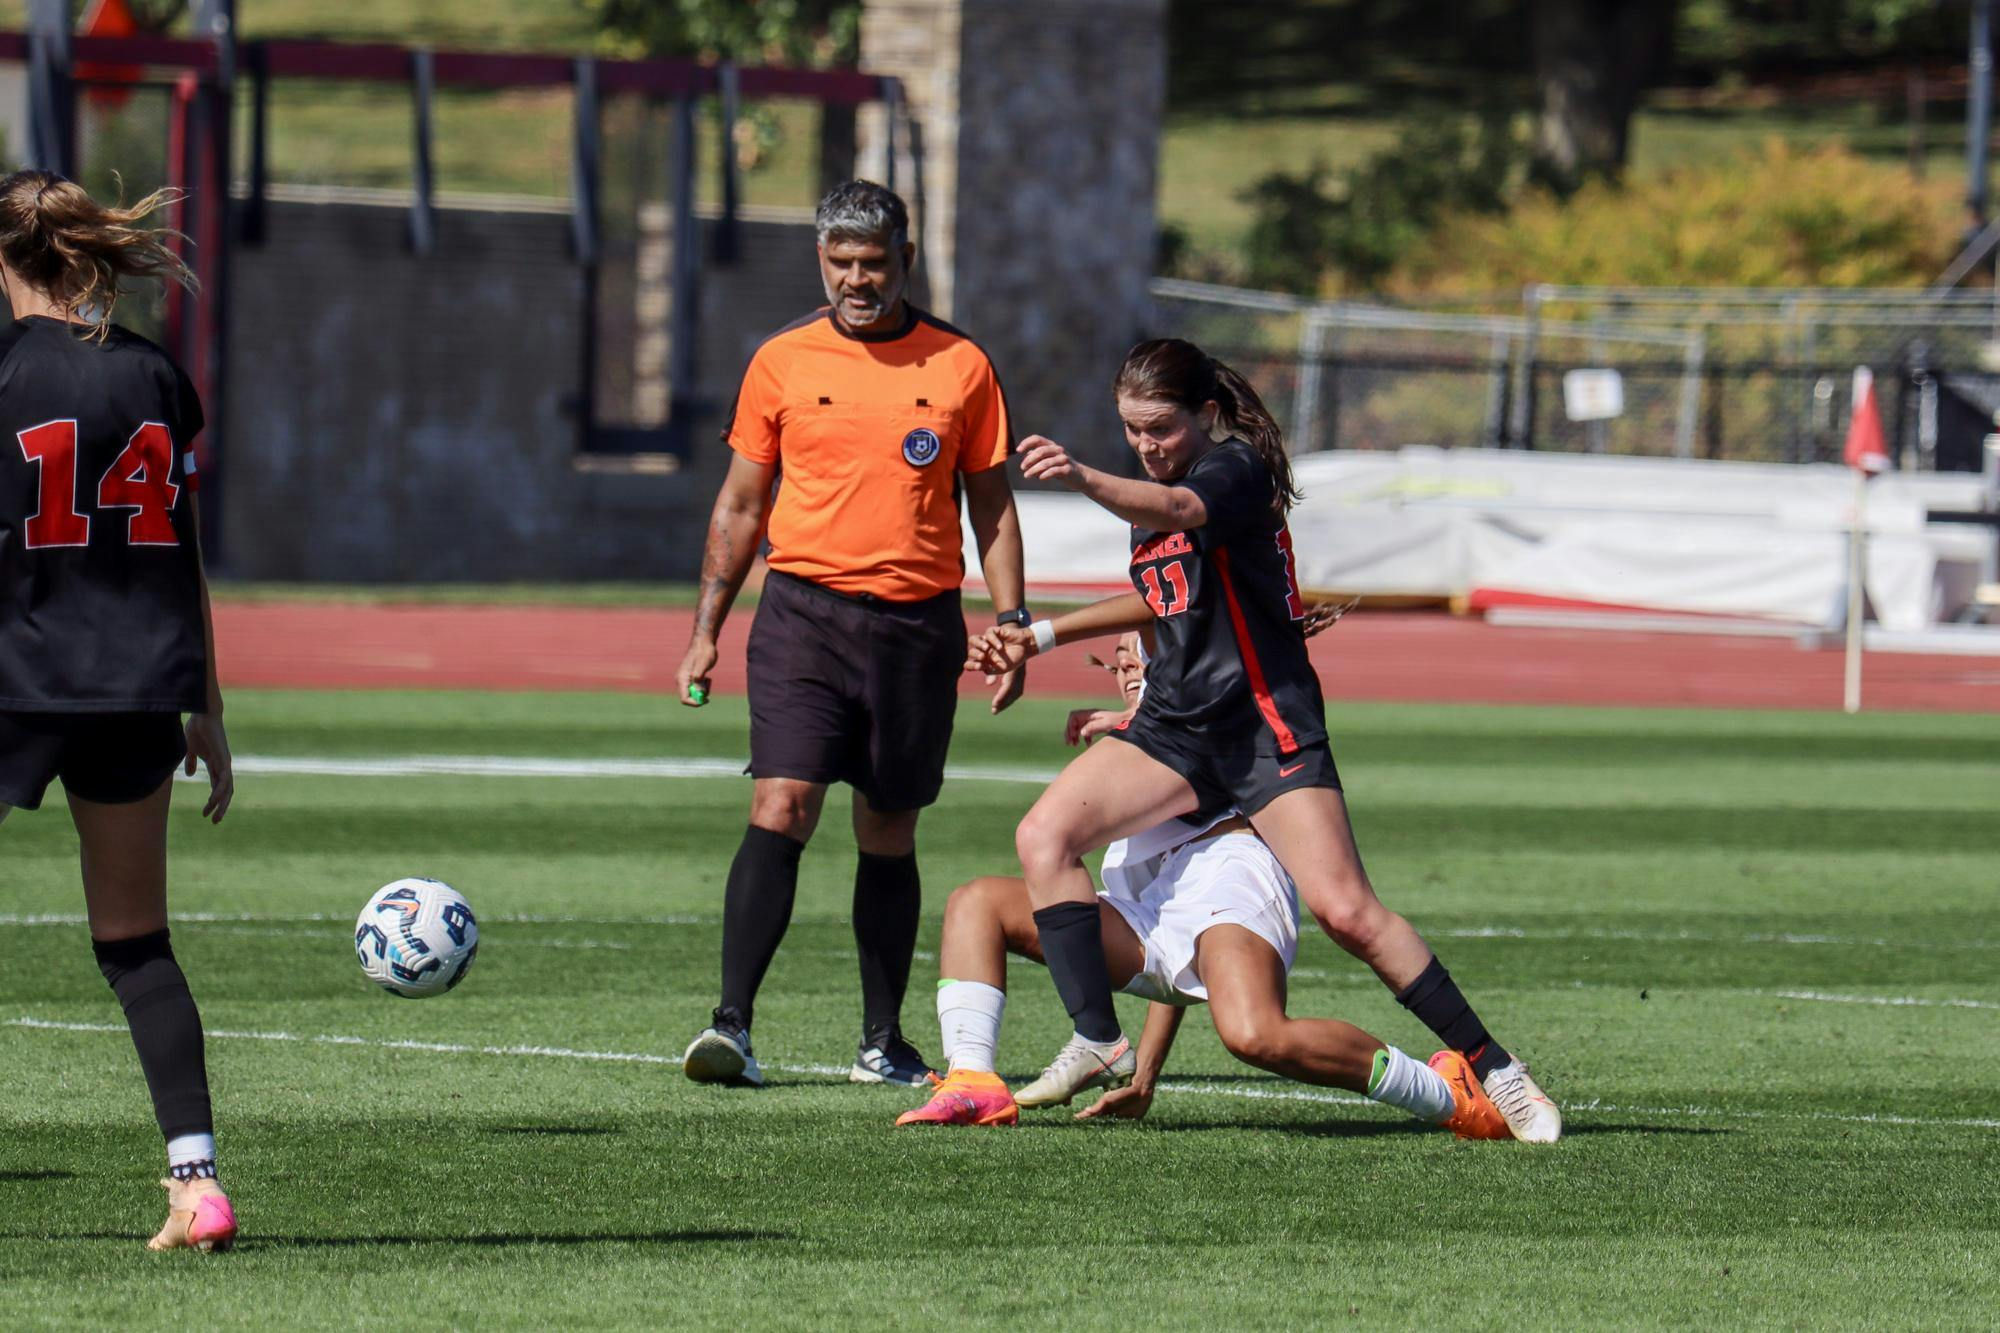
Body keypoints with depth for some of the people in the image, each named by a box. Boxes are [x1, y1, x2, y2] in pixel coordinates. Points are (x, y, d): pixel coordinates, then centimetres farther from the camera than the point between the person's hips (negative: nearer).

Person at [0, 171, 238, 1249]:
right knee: (136, 946, 10)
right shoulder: (154, 377, 7)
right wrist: (206, 709, 18)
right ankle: (195, 1179, -1)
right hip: (136, 691, 5)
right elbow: (183, 556, 11)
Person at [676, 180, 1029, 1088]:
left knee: (889, 836, 9)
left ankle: (883, 1041, 18)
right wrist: (706, 628, 8)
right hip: (804, 609, -1)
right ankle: (731, 1023, -20)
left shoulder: (960, 366, 6)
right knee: (781, 808, -15)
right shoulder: (782, 362, 5)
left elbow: (991, 504, 11)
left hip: (918, 624, 1)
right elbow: (740, 503, 12)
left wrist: (1011, 621, 2)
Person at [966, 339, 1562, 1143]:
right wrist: (1043, 636, 26)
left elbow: (1176, 511, -35)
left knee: (1346, 913, -14)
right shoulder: (1150, 488, 14)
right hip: (1173, 727, 7)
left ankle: (1494, 1069, -2)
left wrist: (1083, 480, -55)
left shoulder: (1235, 468, -11)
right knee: (1043, 836, -14)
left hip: (1267, 729, -7)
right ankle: (1098, 1042, -13)